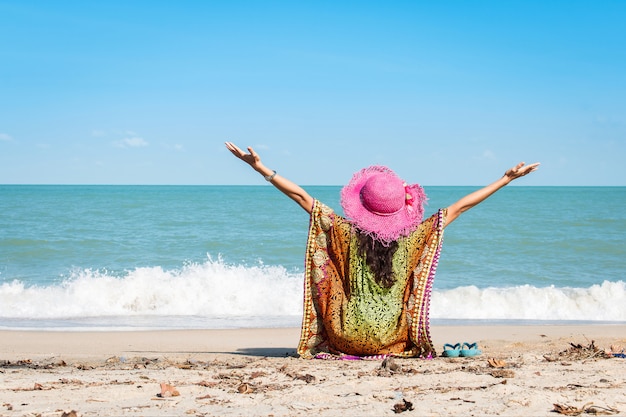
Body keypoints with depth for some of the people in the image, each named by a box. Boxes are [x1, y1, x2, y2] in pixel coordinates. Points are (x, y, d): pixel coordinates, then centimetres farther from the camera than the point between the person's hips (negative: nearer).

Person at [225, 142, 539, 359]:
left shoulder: (347, 233, -9)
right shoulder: (412, 239, -9)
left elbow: (301, 196, -7)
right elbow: (460, 206, -4)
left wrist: (259, 167, -3)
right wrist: (507, 179, 2)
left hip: (348, 337, 1)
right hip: (392, 337, 0)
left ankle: (347, 351, 6)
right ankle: (392, 352, 7)